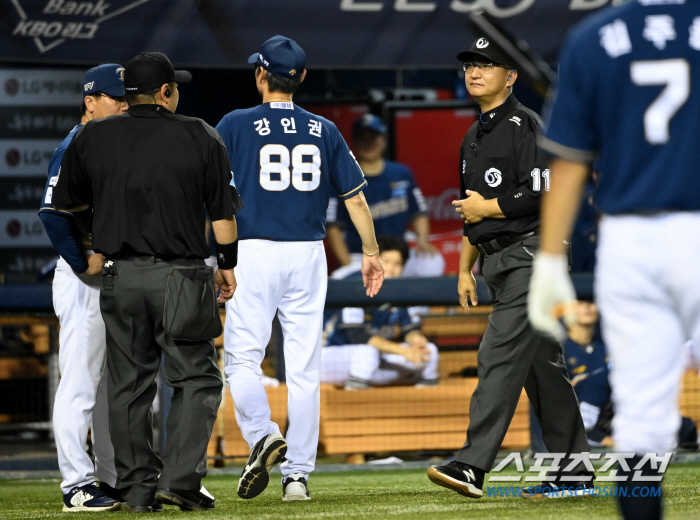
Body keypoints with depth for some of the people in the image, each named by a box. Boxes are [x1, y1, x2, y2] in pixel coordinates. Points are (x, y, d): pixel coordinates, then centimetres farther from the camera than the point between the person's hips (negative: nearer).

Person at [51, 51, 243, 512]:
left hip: (121, 278, 2)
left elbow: (64, 202, 12)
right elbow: (223, 210, 1)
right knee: (197, 378, 5)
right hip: (182, 276, -2)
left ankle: (138, 486, 11)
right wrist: (228, 264, 14)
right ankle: (180, 478, -8)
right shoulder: (200, 137, -2)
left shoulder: (93, 138, 2)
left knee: (128, 384, 10)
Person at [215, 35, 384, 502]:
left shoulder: (236, 125, -2)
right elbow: (355, 196, 10)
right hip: (309, 255, 3)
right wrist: (371, 253, 21)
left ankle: (262, 434, -23)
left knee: (243, 357, 2)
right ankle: (298, 474, 4)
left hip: (254, 253, -3)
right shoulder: (324, 131, 8)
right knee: (305, 367, 4)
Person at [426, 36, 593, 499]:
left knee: (501, 354, -18)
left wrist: (487, 208, -10)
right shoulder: (474, 139, 20)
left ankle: (473, 465, -25)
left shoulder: (525, 126, -9)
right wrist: (465, 269, 19)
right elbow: (472, 211, 25)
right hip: (498, 261, 10)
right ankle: (574, 473, 13)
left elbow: (542, 193, -20)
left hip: (530, 253, -10)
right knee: (541, 363, 10)